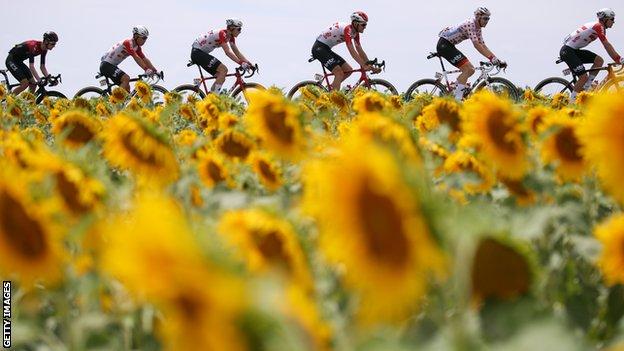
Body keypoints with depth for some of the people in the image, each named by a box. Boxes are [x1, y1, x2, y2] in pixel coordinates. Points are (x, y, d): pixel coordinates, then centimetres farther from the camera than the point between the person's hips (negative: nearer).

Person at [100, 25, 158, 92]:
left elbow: (145, 59, 5)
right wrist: (146, 70, -37)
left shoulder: (137, 47, 7)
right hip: (106, 65, -10)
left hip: (112, 66, 10)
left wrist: (155, 71, -5)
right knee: (126, 79, -26)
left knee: (126, 87, 7)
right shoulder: (128, 43, -21)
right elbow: (136, 58, -30)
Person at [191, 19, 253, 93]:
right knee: (223, 70, -19)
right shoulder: (222, 34, -22)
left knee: (221, 77, 2)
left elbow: (237, 52, 7)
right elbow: (228, 52, -29)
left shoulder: (230, 37, 6)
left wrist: (248, 63, -3)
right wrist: (241, 63, -34)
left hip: (202, 53, 10)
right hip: (197, 51, -10)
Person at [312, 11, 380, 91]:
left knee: (348, 70, 5)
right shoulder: (348, 29, -23)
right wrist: (364, 65, -35)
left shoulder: (355, 33, 5)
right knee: (339, 74, -20)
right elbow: (352, 51, -31)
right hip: (319, 48, -10)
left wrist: (370, 66, -1)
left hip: (326, 49, 10)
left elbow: (360, 51, 7)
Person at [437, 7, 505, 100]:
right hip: (444, 44, -10)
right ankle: (457, 100, -21)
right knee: (467, 69, -18)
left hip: (449, 46, 10)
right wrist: (491, 58, -31)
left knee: (471, 70, 7)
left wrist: (497, 59, 1)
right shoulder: (470, 24, -19)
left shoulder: (477, 29, 11)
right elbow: (476, 45, -27)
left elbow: (483, 45, 11)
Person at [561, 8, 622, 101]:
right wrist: (619, 59, -20)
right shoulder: (599, 27, -14)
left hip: (574, 51, 10)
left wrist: (617, 59, 13)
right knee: (584, 77, -15)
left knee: (599, 60, 0)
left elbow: (607, 46, 18)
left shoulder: (597, 26, 15)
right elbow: (607, 45, -21)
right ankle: (572, 100, -6)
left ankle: (586, 88, 2)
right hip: (567, 51, -10)